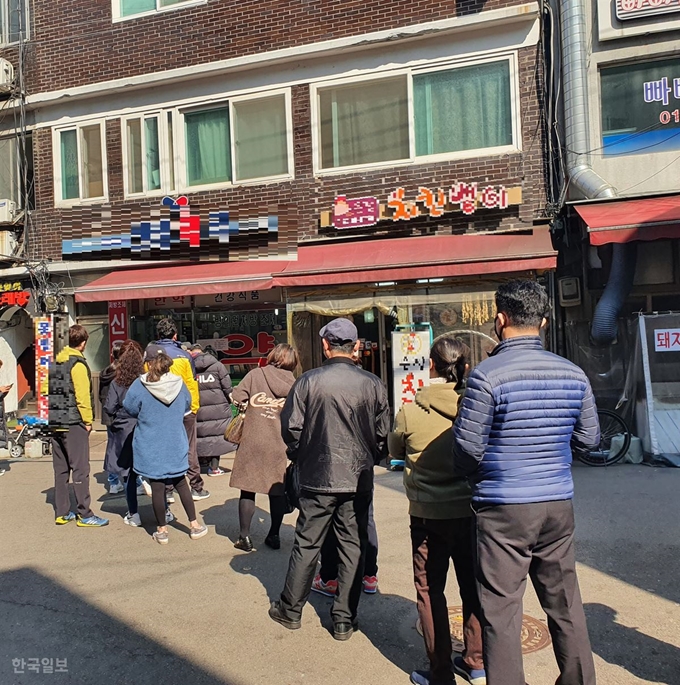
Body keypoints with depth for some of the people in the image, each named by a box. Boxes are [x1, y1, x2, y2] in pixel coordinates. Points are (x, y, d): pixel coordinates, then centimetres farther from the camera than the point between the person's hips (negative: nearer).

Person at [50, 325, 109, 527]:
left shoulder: (56, 362, 12)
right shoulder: (78, 364, -12)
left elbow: (51, 391, 13)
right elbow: (82, 395, -17)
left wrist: (55, 415, 15)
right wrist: (88, 420, -10)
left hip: (56, 422, 8)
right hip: (74, 423, -8)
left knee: (61, 469, 13)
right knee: (80, 469, -4)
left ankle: (61, 513, 20)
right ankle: (84, 515, -1)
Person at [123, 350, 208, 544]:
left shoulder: (140, 385, -14)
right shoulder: (179, 383, -4)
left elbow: (129, 408, -3)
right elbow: (187, 406, 10)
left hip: (150, 446, -3)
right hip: (176, 444, 3)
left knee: (157, 487, 6)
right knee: (181, 483, 15)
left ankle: (162, 530, 16)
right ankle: (194, 525, 19)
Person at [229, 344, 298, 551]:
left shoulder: (256, 374, -1)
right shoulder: (293, 384, 4)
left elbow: (237, 398, -5)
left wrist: (249, 408, 11)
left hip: (252, 442, -1)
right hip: (279, 444, 2)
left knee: (248, 489, 9)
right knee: (277, 490, 13)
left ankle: (244, 537, 13)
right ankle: (274, 535, 21)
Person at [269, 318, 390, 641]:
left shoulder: (308, 381, -11)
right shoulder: (373, 384, -6)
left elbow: (291, 427, -8)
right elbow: (383, 432, 0)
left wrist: (300, 457, 11)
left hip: (317, 478, -1)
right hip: (359, 480, 1)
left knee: (306, 544, 13)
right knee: (353, 547, 12)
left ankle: (290, 609, 29)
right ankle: (344, 620, 21)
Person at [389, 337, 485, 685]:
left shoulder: (410, 412, -14)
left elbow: (394, 451, 3)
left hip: (429, 515, -3)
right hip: (471, 511, 3)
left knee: (430, 591, 12)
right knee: (472, 587, 19)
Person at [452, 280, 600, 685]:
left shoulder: (488, 375, -16)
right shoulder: (573, 374, 0)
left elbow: (467, 448, -14)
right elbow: (589, 439, 9)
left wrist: (474, 477, 7)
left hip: (504, 512, -5)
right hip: (558, 506, 6)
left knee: (501, 613, 6)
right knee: (565, 606, 20)